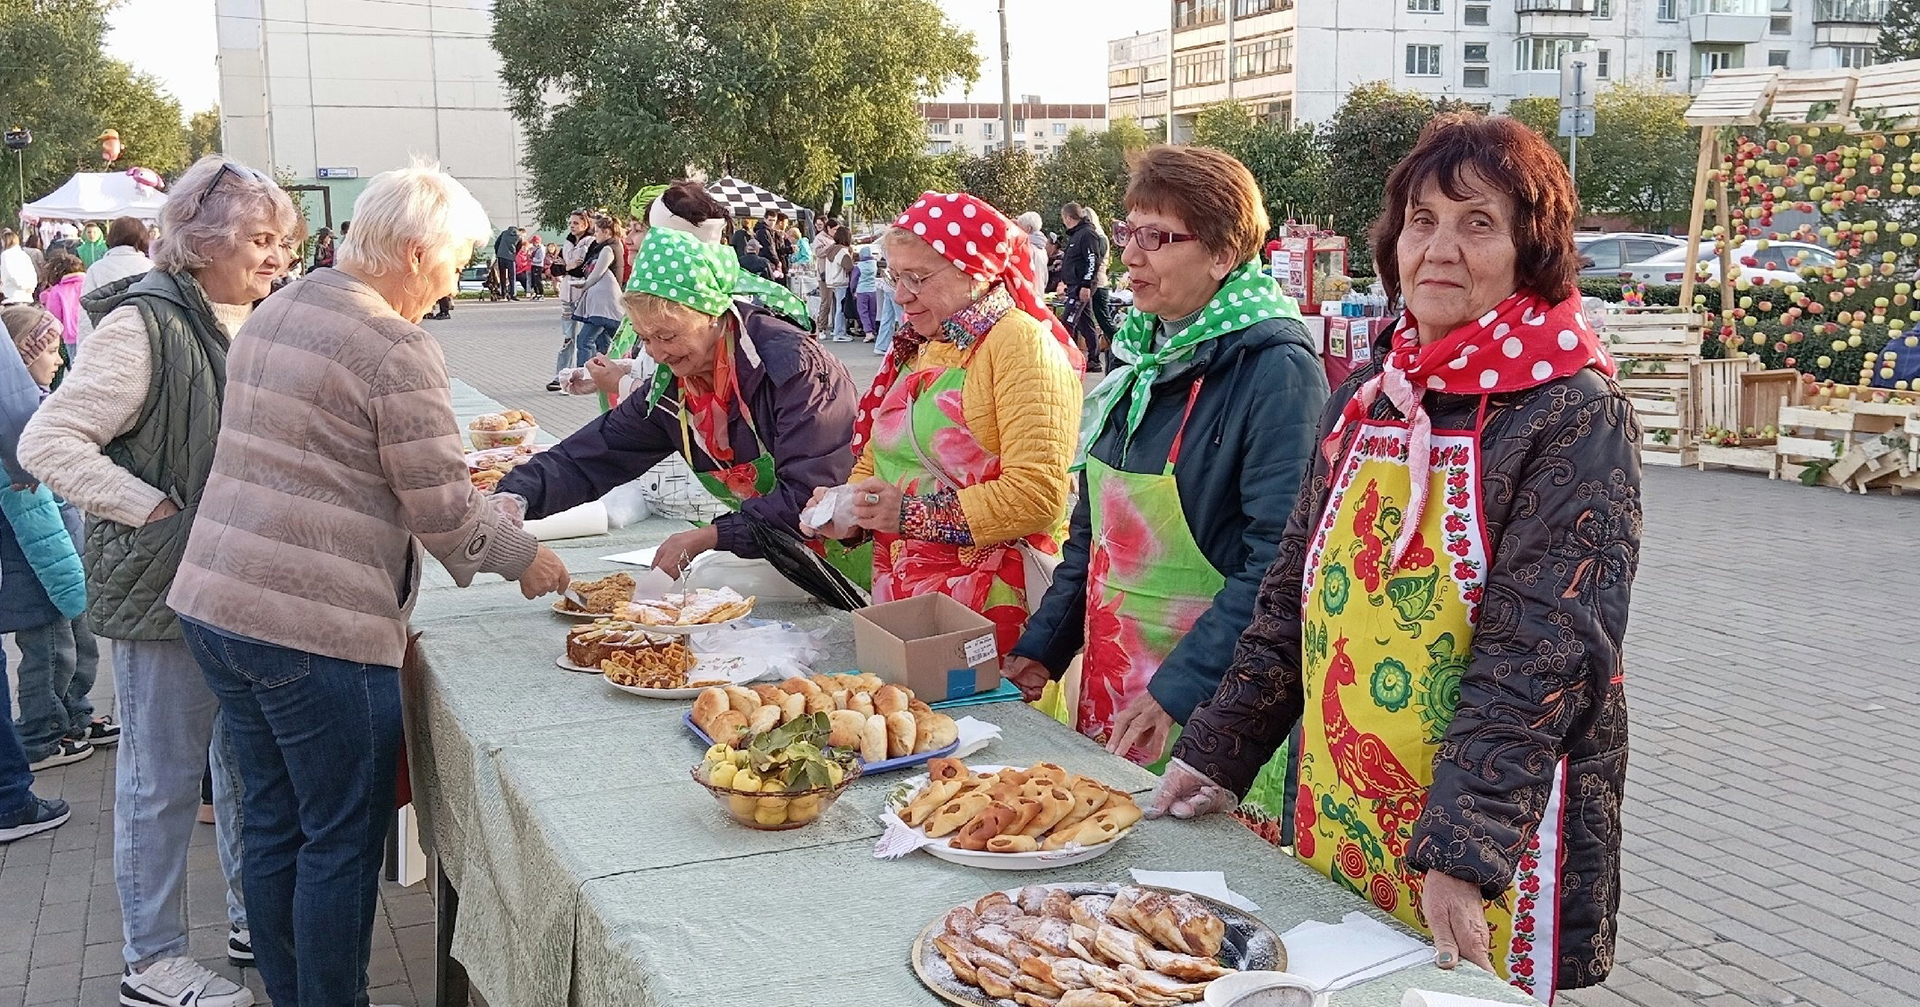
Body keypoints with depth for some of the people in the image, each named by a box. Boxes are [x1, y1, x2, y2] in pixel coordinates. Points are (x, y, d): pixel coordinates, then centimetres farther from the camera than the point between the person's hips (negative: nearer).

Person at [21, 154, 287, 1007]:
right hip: (166, 586, -8)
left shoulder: (249, 324, 8)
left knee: (247, 756, 18)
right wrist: (154, 510, -21)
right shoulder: (144, 327, -17)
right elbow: (48, 443, -19)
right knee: (164, 774, 4)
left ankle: (254, 917, 33)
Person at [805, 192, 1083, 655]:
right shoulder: (916, 348, 15)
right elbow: (878, 457, 22)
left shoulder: (1021, 344, -11)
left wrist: (912, 513, -22)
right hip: (899, 588, 7)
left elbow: (1038, 494, -21)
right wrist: (850, 507, 1)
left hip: (987, 599, -7)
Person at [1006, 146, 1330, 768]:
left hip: (1204, 704, -7)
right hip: (1104, 683, 7)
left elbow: (1278, 564, -23)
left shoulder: (1276, 370, -16)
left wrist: (1178, 690, -25)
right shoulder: (1142, 355, 8)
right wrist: (1042, 648, 8)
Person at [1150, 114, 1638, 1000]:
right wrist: (1216, 753, 9)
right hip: (1335, 831, 6)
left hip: (1492, 854, -5)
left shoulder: (1575, 415, -13)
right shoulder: (1365, 397, 5)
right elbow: (1293, 599, 11)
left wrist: (1460, 853, -26)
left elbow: (1541, 654, -20)